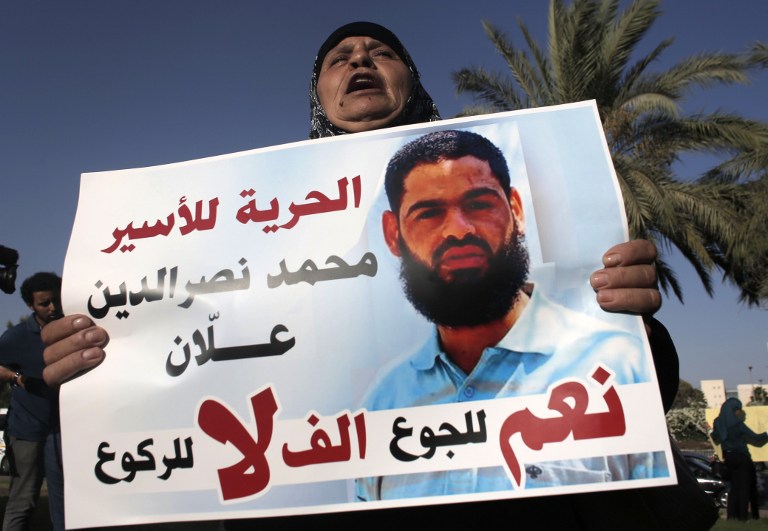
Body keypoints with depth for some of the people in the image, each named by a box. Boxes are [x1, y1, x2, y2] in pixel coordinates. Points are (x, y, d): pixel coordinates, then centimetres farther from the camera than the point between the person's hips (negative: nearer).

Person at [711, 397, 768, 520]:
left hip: (728, 458, 6)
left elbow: (715, 440, 13)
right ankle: (743, 515, 6)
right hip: (741, 458, -6)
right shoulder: (737, 424, -19)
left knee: (734, 486, 16)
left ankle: (732, 515, 15)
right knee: (744, 487, 6)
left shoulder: (718, 423, -2)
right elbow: (755, 438, -12)